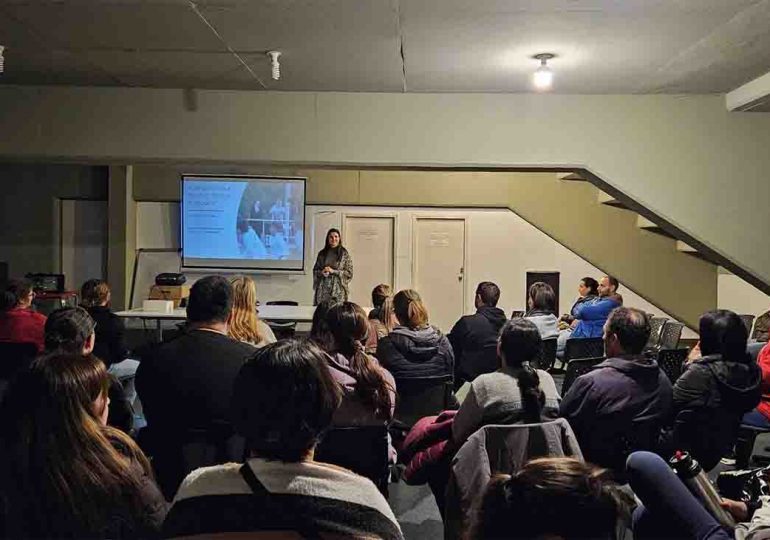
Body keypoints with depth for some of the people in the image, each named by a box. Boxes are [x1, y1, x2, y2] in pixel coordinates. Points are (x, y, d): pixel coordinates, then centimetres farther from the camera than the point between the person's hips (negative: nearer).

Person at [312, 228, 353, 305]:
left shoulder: (345, 254, 1)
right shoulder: (322, 253, 11)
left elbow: (349, 273, -2)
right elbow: (315, 270, 15)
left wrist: (333, 271, -11)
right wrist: (321, 272, -6)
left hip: (337, 291, -3)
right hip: (322, 289, 3)